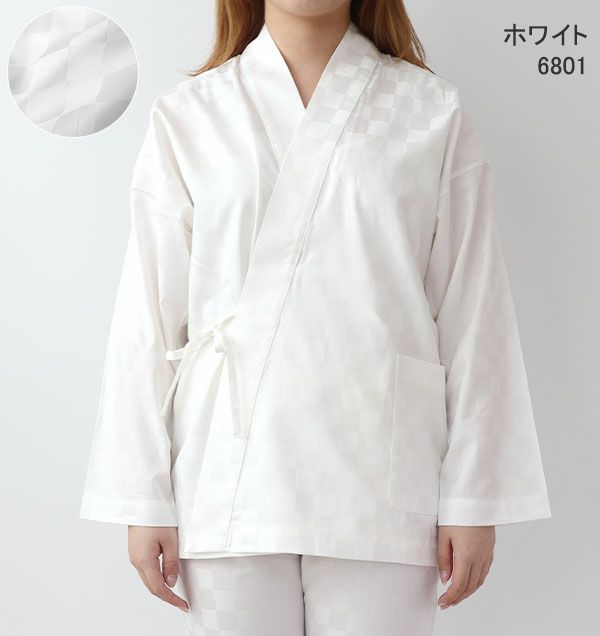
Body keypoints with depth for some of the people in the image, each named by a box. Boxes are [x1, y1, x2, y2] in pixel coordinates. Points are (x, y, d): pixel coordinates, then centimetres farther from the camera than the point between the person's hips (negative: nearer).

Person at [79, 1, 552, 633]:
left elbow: (471, 316, 2)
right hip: (233, 480, 1)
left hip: (379, 482, 0)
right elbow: (149, 317, 4)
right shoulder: (184, 116, 6)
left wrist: (473, 499, -1)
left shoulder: (434, 112, 4)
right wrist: (145, 499, 1)